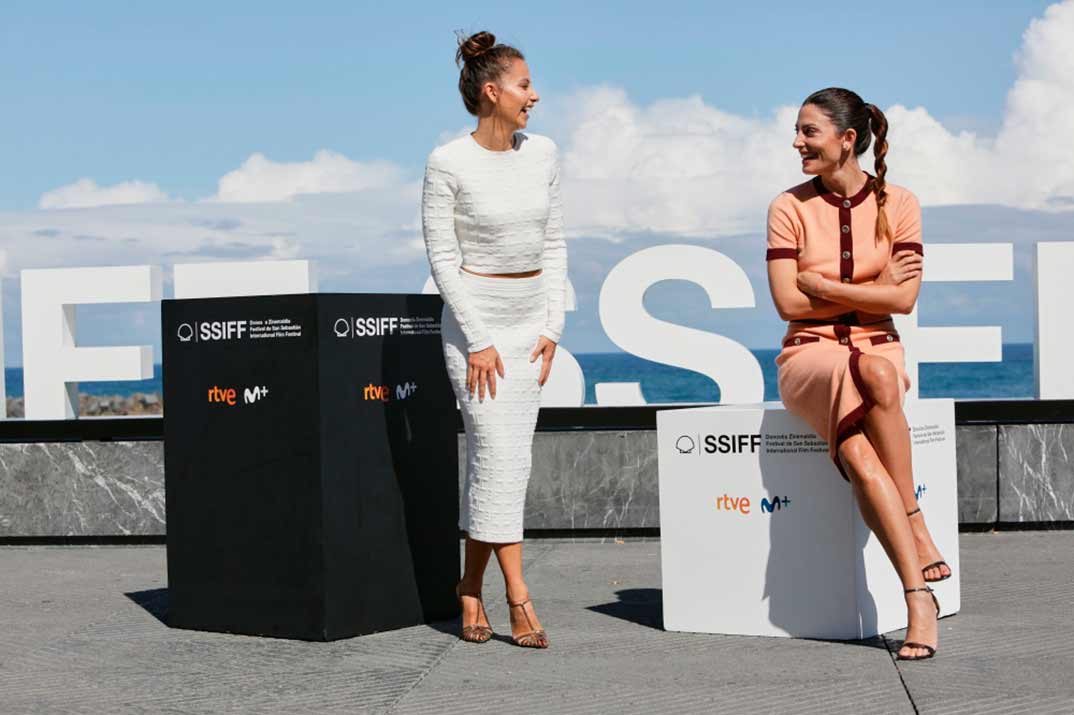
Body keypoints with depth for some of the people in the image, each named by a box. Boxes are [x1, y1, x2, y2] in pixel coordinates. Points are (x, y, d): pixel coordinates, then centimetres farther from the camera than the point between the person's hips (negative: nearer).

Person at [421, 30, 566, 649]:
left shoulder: (542, 154, 3)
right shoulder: (449, 164, -12)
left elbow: (553, 244, 9)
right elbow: (442, 257, -11)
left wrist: (552, 327, 2)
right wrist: (478, 342, -13)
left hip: (533, 320, 5)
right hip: (475, 318, -5)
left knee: (504, 459, 6)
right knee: (500, 457, -10)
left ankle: (471, 590, 18)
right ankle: (519, 598, -5)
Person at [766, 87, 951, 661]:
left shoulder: (897, 204, 4)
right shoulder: (790, 208, 3)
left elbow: (904, 298, -5)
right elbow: (788, 302, -4)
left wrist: (822, 284, -7)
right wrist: (871, 290, -4)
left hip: (877, 350, 1)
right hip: (809, 356, 0)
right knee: (860, 456, -32)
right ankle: (919, 596, -33)